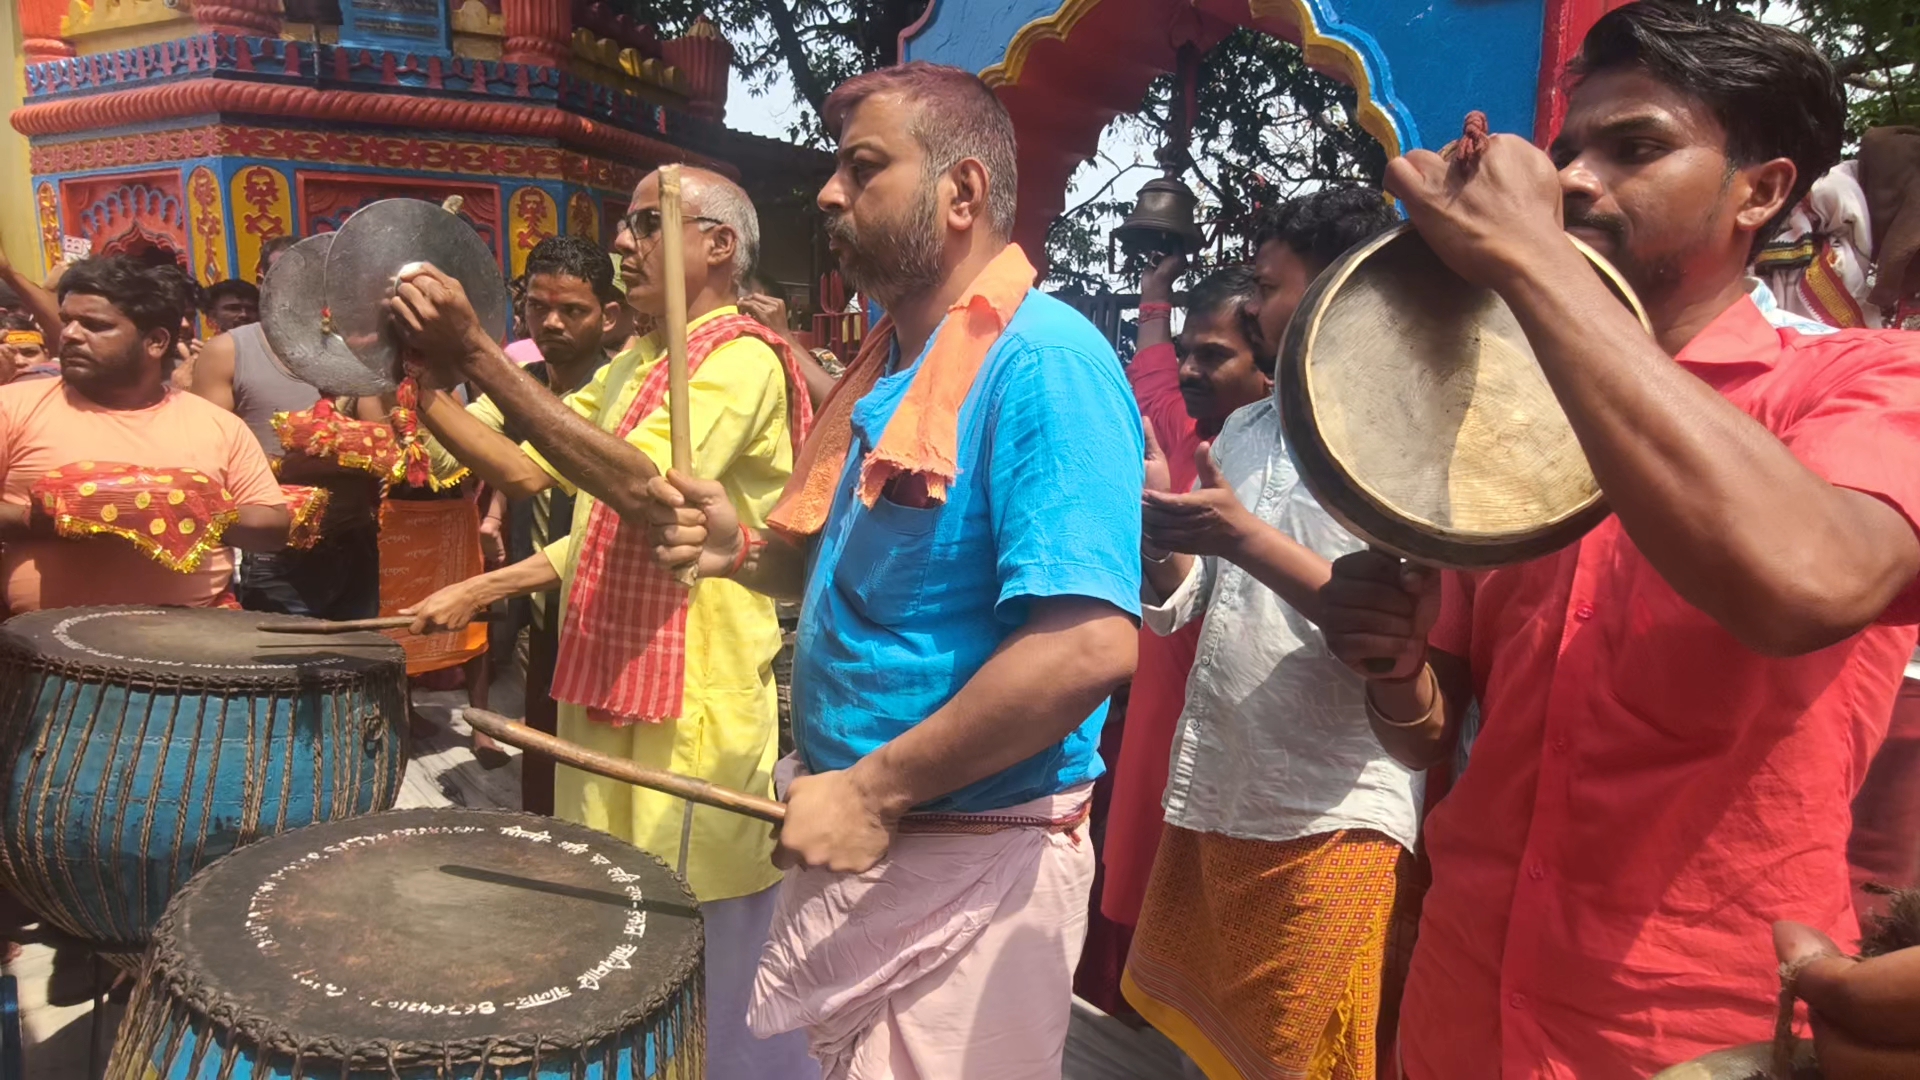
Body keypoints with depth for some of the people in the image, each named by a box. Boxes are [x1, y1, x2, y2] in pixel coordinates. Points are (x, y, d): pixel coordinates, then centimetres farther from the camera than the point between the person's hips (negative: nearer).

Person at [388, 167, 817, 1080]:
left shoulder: (742, 358, -13)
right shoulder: (633, 366, 16)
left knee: (701, 968, 3)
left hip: (693, 717, -9)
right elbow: (563, 500, 14)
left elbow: (643, 488, -29)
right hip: (609, 695, 9)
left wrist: (477, 355, -31)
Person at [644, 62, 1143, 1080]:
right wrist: (744, 549, -1)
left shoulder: (1043, 363, -20)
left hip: (966, 867, -8)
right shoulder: (885, 361, 9)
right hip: (855, 835, 9)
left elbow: (1091, 644, -29)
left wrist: (875, 789, -22)